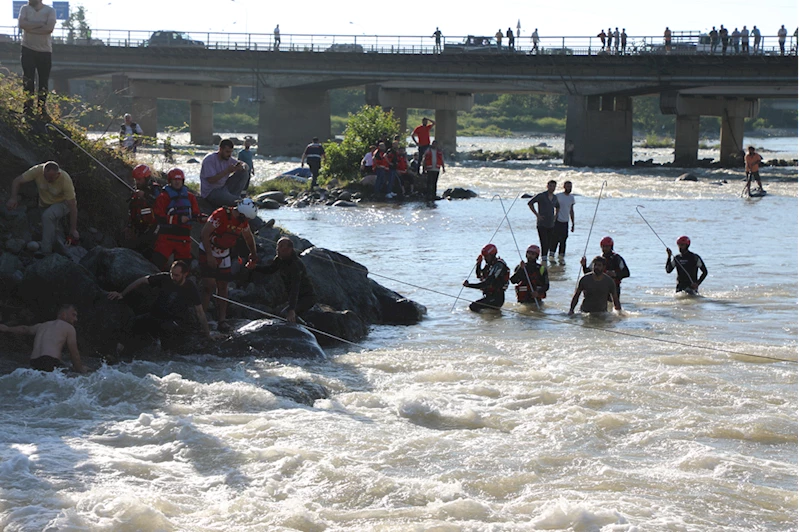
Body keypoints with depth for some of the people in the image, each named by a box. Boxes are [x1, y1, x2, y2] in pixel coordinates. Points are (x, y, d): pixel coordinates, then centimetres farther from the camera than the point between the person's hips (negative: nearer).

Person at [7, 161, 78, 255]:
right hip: (45, 204, 5)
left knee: (47, 216, -32)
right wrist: (13, 198, -37)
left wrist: (73, 230, -27)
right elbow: (17, 181, -18)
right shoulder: (38, 170, -26)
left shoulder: (65, 180, -33)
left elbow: (73, 206, -28)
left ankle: (46, 252, -27)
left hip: (62, 203, -5)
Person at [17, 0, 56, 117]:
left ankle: (42, 109, 11)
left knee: (44, 81, 3)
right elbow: (21, 24, -14)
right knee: (28, 80, -5)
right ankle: (28, 109, -3)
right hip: (28, 50, 0)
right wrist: (40, 24, -15)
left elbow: (49, 28, -18)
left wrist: (30, 28, -15)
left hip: (45, 51, 0)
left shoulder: (50, 11, -3)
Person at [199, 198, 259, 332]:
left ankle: (221, 320, 5)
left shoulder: (243, 221, -4)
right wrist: (209, 256, -25)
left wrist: (253, 255, 26)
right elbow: (205, 233, -25)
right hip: (208, 252, -7)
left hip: (224, 255, 7)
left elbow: (248, 237, 16)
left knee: (223, 287, 3)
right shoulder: (220, 215, -27)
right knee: (210, 286, -15)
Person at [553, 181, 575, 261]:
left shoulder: (571, 197, 12)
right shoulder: (558, 196, -6)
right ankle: (552, 255, -1)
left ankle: (561, 257, 10)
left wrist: (573, 223, 17)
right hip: (557, 221, -5)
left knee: (563, 240, 5)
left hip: (566, 222, 5)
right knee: (556, 239, -8)